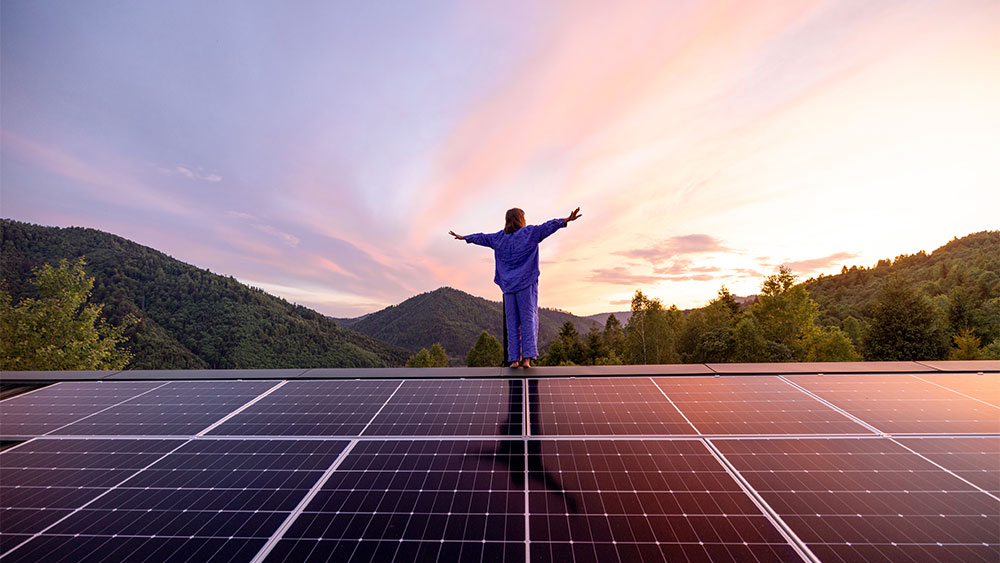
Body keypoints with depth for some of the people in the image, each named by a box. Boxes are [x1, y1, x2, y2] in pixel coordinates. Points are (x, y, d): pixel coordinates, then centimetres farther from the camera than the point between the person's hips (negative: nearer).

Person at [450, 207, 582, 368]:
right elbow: (547, 227, -9)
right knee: (528, 319, -2)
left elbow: (481, 238, 26)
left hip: (508, 285, 4)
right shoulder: (529, 232, 3)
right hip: (526, 283, -3)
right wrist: (566, 221, -12)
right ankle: (527, 357, -9)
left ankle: (514, 359, 3)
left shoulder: (500, 237, 14)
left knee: (512, 322, 5)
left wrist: (465, 238, 40)